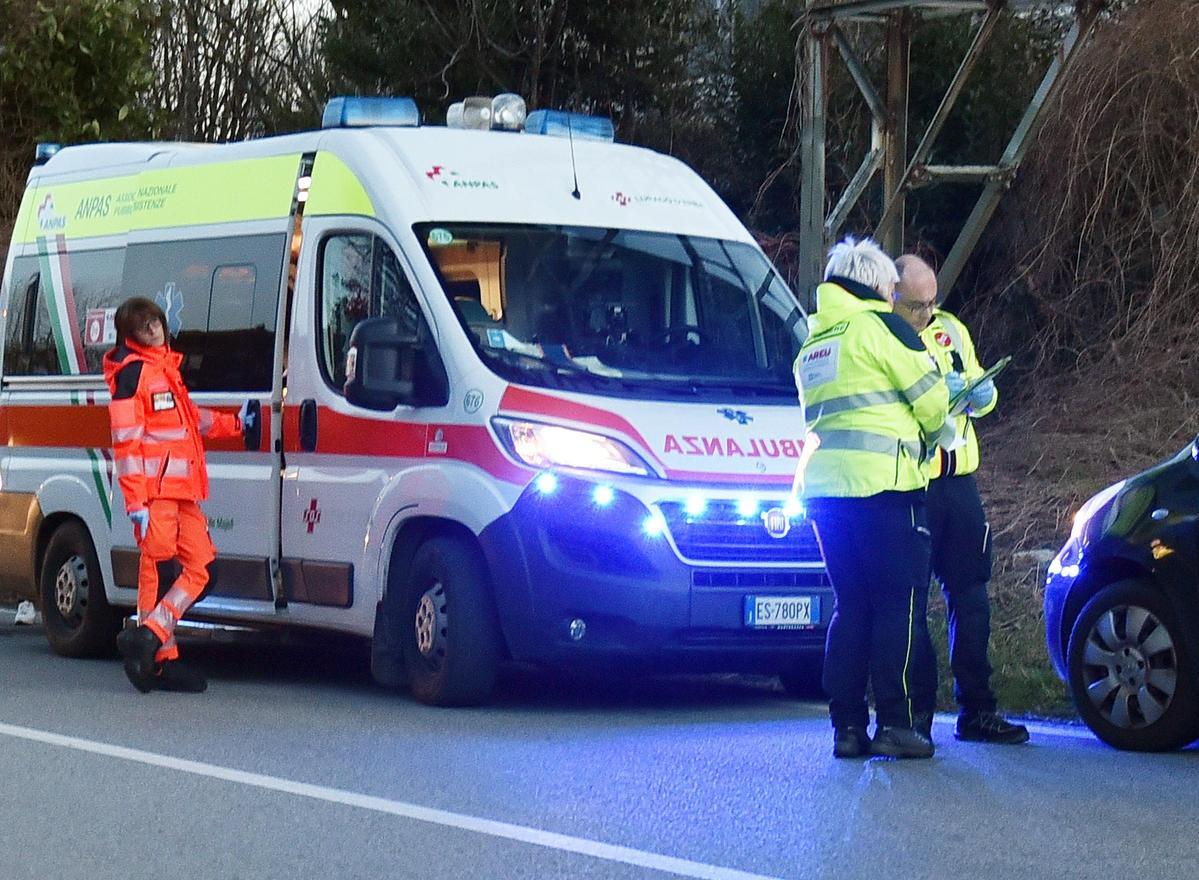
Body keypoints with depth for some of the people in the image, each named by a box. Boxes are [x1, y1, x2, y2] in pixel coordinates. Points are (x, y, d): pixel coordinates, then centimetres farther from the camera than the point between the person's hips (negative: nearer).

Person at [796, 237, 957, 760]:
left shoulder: (812, 346, 21)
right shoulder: (879, 325, -3)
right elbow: (929, 394, -3)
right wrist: (938, 429, 19)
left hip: (823, 482, 7)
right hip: (882, 481, -7)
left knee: (850, 605, 10)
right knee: (898, 602, -3)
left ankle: (848, 725, 6)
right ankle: (894, 723, -7)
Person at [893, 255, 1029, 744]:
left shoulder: (950, 330, 14)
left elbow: (981, 396, 21)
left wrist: (980, 393, -2)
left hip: (959, 480, 6)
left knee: (970, 595, 8)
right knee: (909, 601, -2)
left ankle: (976, 710, 14)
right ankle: (917, 711, 5)